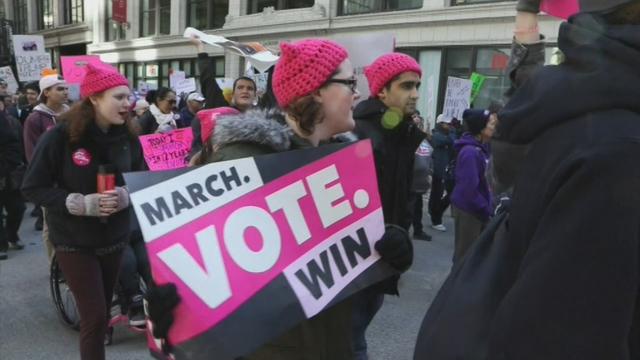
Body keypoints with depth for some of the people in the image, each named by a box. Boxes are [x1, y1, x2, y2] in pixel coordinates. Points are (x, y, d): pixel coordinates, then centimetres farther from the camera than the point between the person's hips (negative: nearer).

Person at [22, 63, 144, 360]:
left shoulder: (127, 137, -4)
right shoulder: (61, 136, -16)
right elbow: (32, 188, -12)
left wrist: (125, 195, -16)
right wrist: (83, 203, -24)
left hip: (114, 236, 4)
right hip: (74, 240, -4)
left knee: (103, 312, 16)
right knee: (95, 317, -4)